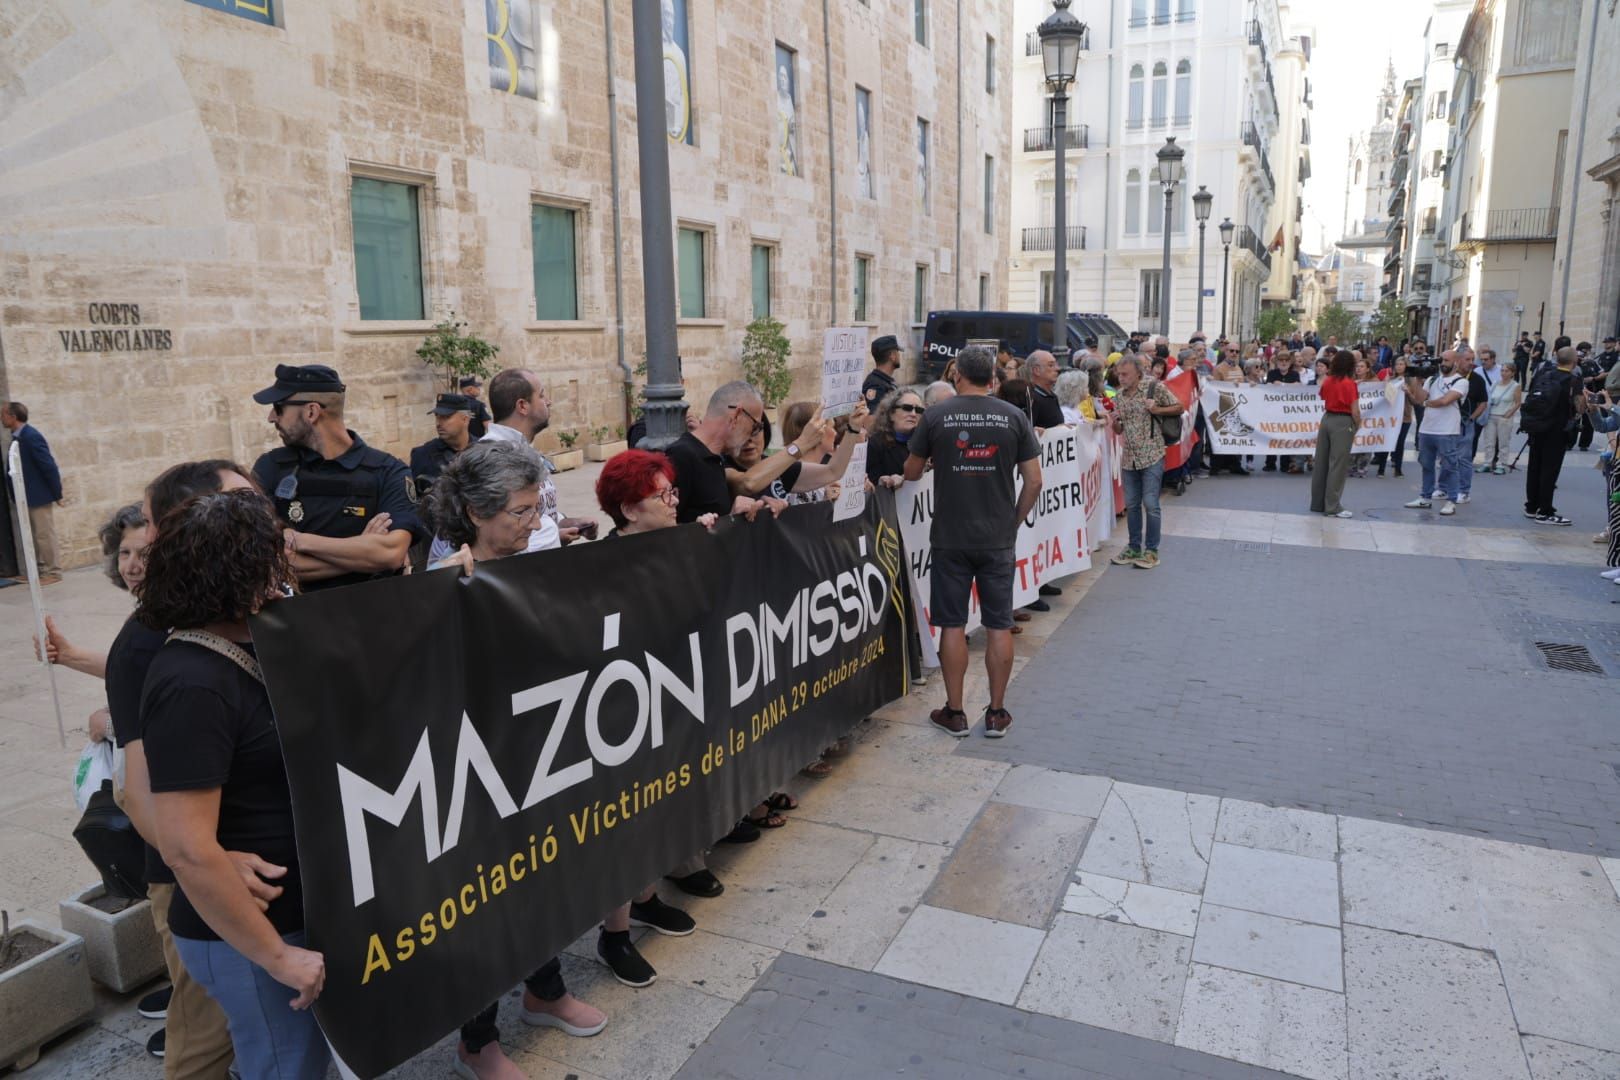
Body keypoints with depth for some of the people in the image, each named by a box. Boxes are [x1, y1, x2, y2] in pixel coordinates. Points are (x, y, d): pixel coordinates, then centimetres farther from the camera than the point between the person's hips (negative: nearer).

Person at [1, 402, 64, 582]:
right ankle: (41, 570, 22)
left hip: (40, 496, -9)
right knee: (34, 536, 14)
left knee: (45, 535, -1)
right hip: (28, 497, 9)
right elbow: (19, 467, 15)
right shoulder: (18, 437, 8)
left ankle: (53, 572, 7)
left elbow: (49, 466, -20)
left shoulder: (31, 436, -19)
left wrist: (57, 494, -16)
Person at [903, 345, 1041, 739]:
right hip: (998, 538, 1)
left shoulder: (937, 415, -4)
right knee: (999, 625, 9)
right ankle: (996, 713, 16)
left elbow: (912, 472, 7)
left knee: (952, 624, 7)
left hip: (951, 537, -1)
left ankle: (954, 713, 14)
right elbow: (1034, 481, -2)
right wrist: (1015, 520, 12)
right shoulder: (1014, 416, -1)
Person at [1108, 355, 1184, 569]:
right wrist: (1114, 420, -9)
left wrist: (1156, 410, -15)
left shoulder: (1154, 387, -6)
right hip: (1129, 457, 5)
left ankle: (1151, 551, 5)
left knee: (1150, 504, -5)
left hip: (1151, 456, -5)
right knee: (1131, 504, 10)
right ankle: (1133, 547, 21)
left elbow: (1178, 407, 1)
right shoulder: (1119, 397, 8)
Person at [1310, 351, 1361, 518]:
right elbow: (1355, 411, -13)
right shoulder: (1350, 384, -13)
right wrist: (1358, 427, 1)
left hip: (1327, 419, 6)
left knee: (1321, 463, 11)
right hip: (1343, 423, -6)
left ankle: (1318, 503, 19)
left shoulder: (1328, 381, 5)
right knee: (1337, 465, -2)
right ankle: (1333, 507, 0)